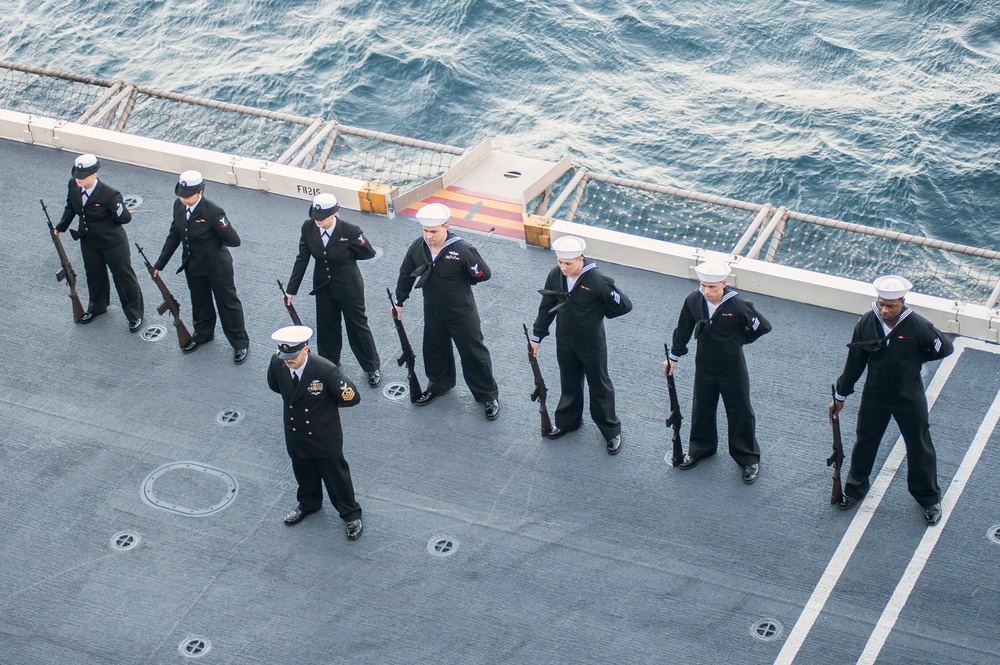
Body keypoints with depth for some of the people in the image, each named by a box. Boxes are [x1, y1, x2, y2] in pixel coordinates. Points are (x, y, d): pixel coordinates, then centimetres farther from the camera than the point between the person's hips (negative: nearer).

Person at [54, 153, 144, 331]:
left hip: (113, 243, -6)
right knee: (94, 275, 26)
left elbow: (125, 218, -25)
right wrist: (60, 227, 5)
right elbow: (70, 207, 6)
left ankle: (135, 314, 30)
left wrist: (106, 221, -10)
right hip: (88, 241, 6)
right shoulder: (73, 185, -14)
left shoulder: (109, 194, -33)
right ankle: (97, 307, 51)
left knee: (124, 277, 12)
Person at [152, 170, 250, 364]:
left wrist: (213, 241, -10)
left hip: (217, 267, -6)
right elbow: (174, 235, 2)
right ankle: (203, 334, 49)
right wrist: (159, 264, 4)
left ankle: (240, 343, 29)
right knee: (199, 302, 25)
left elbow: (234, 240, -27)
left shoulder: (213, 212, -31)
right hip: (193, 266, 6)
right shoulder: (179, 206, -10)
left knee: (228, 303, 12)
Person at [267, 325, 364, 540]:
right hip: (294, 432, 4)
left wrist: (328, 404, -9)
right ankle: (308, 503, 55)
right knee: (304, 473, 28)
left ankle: (351, 515, 36)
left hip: (324, 438, -4)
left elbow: (352, 397, -24)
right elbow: (275, 386, 6)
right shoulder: (277, 364, -18)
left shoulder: (326, 371, -33)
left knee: (336, 476, 15)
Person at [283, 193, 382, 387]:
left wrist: (343, 256, -8)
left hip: (348, 288, -4)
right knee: (326, 327, 18)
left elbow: (369, 253, -12)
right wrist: (291, 290, -6)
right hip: (323, 286, 4)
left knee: (357, 327, 11)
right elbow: (302, 259, -7)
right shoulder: (308, 228, -15)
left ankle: (372, 368, 31)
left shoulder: (350, 231, -27)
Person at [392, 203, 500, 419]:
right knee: (434, 351, 23)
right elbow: (406, 274, 5)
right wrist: (399, 301, 14)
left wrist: (458, 282, -6)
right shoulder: (418, 247, -12)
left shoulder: (462, 250, -27)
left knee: (474, 354, 7)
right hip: (432, 312, 5)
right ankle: (439, 384, 49)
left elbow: (483, 274, -16)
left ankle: (488, 395, 23)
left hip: (462, 314, -5)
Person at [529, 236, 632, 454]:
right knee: (569, 385, 24)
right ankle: (567, 421, 45)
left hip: (592, 345, -4)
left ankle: (611, 431, 29)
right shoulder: (555, 276, -13)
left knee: (600, 387, 13)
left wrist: (597, 313, -7)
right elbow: (546, 308, 2)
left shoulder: (597, 281, -29)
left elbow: (624, 305, -19)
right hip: (565, 343, 4)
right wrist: (536, 336, 6)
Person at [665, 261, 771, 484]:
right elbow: (683, 329, 1)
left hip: (732, 369, -3)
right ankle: (700, 447, 45)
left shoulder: (738, 306, -27)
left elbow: (763, 326, -12)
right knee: (701, 409, 21)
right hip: (704, 366, 3)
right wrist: (673, 357, 10)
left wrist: (738, 339, -4)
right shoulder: (693, 301, -16)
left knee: (740, 413, 11)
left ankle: (749, 459, 28)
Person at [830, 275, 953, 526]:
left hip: (909, 399, -2)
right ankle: (855, 489, 43)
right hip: (874, 397, 2)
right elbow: (854, 362, -3)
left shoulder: (918, 326, -24)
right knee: (864, 444, 19)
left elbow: (945, 348, -6)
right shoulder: (866, 323, -16)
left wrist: (914, 359, -3)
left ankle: (928, 498, 34)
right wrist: (840, 396, 4)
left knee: (919, 449, 13)